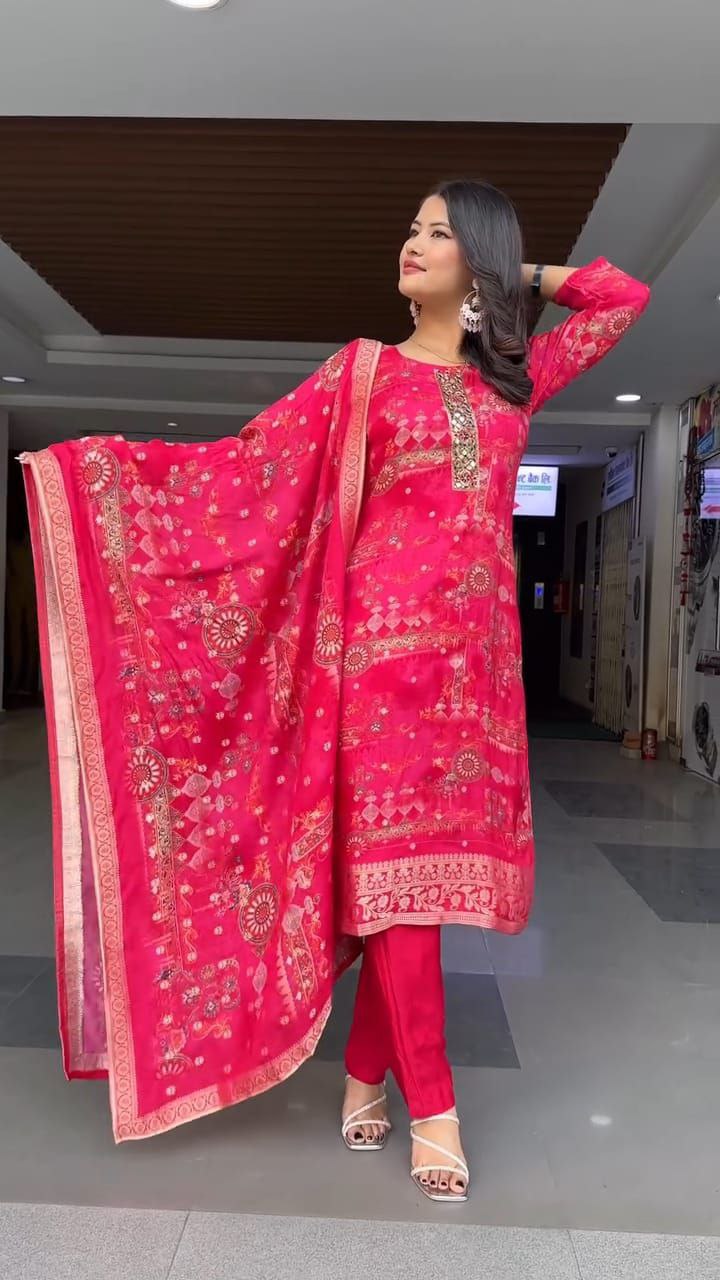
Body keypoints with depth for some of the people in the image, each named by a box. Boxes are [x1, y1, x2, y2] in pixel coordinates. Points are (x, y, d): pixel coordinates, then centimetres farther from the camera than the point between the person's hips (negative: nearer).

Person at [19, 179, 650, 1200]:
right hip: (388, 637, -3)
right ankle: (432, 1105, 7)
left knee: (430, 863, 4)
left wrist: (523, 278, 20)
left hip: (478, 646, 4)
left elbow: (626, 298, 27)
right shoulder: (366, 371, 8)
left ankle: (368, 1068, 20)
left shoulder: (516, 377, 16)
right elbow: (244, 463, 1)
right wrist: (92, 464, -5)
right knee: (394, 863, -5)